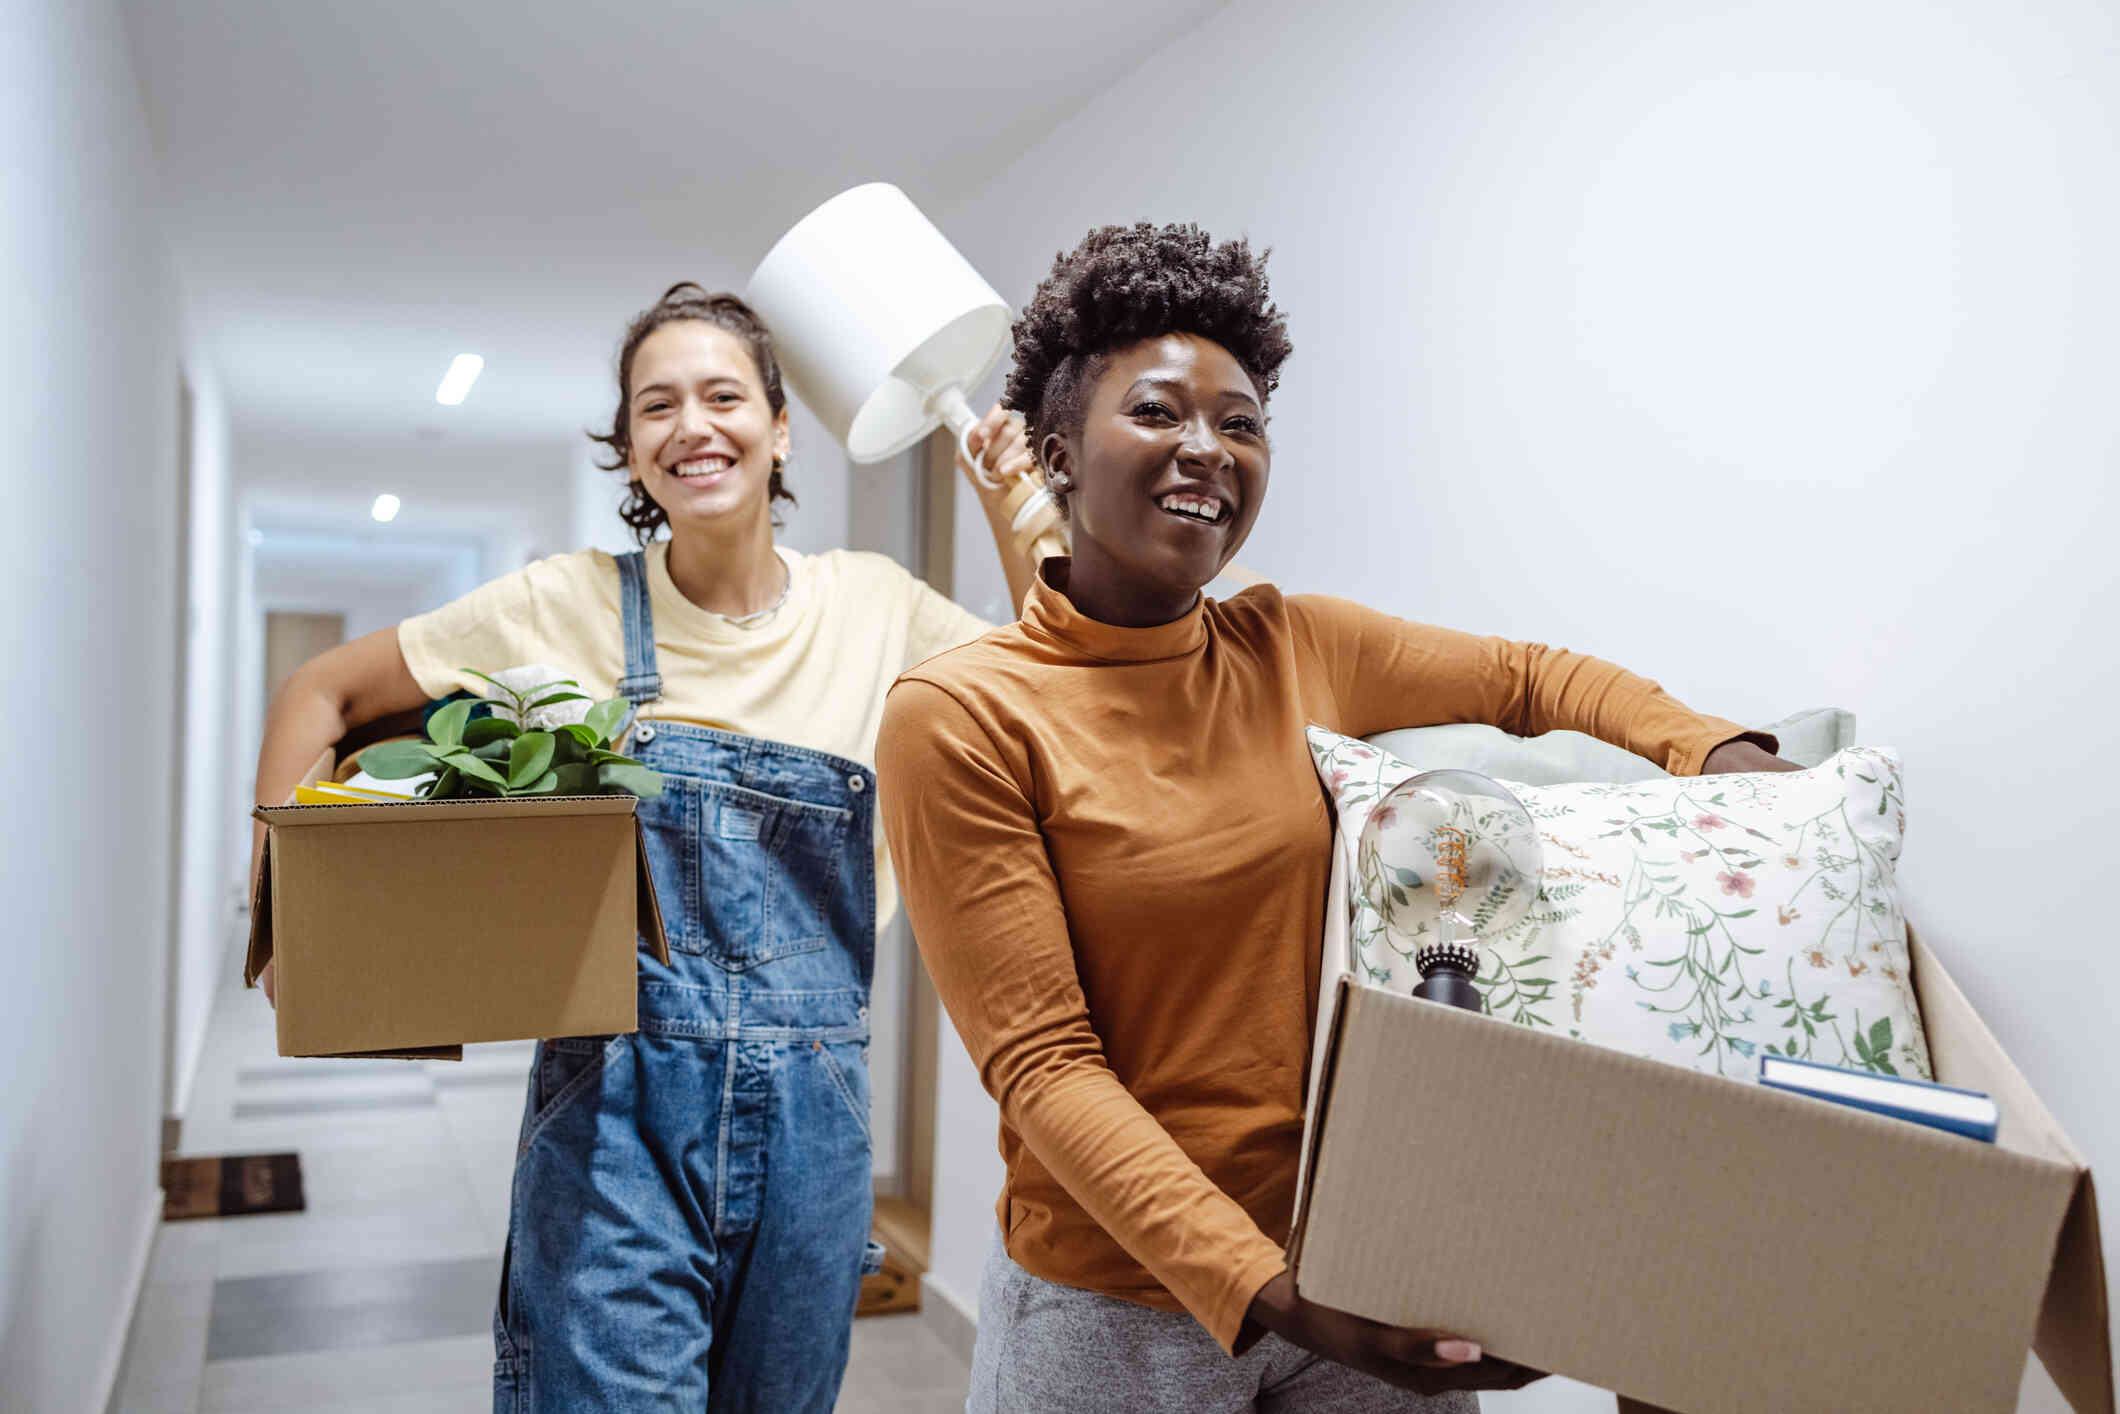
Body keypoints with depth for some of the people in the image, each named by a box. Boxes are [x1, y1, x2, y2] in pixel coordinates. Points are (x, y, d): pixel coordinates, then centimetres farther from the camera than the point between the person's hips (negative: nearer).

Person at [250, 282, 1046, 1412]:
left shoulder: (872, 604, 3)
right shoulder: (568, 605, -3)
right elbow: (320, 695, 6)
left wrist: (1017, 520, 0)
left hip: (813, 1110, 3)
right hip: (615, 1110, -2)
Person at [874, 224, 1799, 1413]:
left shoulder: (1296, 647, 0)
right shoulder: (959, 718, -13)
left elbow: (1531, 678, 14)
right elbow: (1041, 1065, -16)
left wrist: (1719, 751, -5)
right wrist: (1263, 1293, -24)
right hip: (1120, 1304, -4)